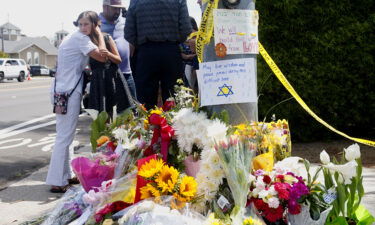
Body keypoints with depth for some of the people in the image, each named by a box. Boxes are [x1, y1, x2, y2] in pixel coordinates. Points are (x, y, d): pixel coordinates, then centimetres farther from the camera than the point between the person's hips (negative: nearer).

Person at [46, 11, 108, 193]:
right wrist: (99, 34, -1)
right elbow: (102, 57, -12)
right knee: (65, 136, -10)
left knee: (65, 135, 15)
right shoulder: (80, 38, -11)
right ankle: (57, 182, -10)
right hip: (68, 91, -10)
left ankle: (66, 175, 23)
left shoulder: (73, 38, 18)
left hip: (63, 90, 10)